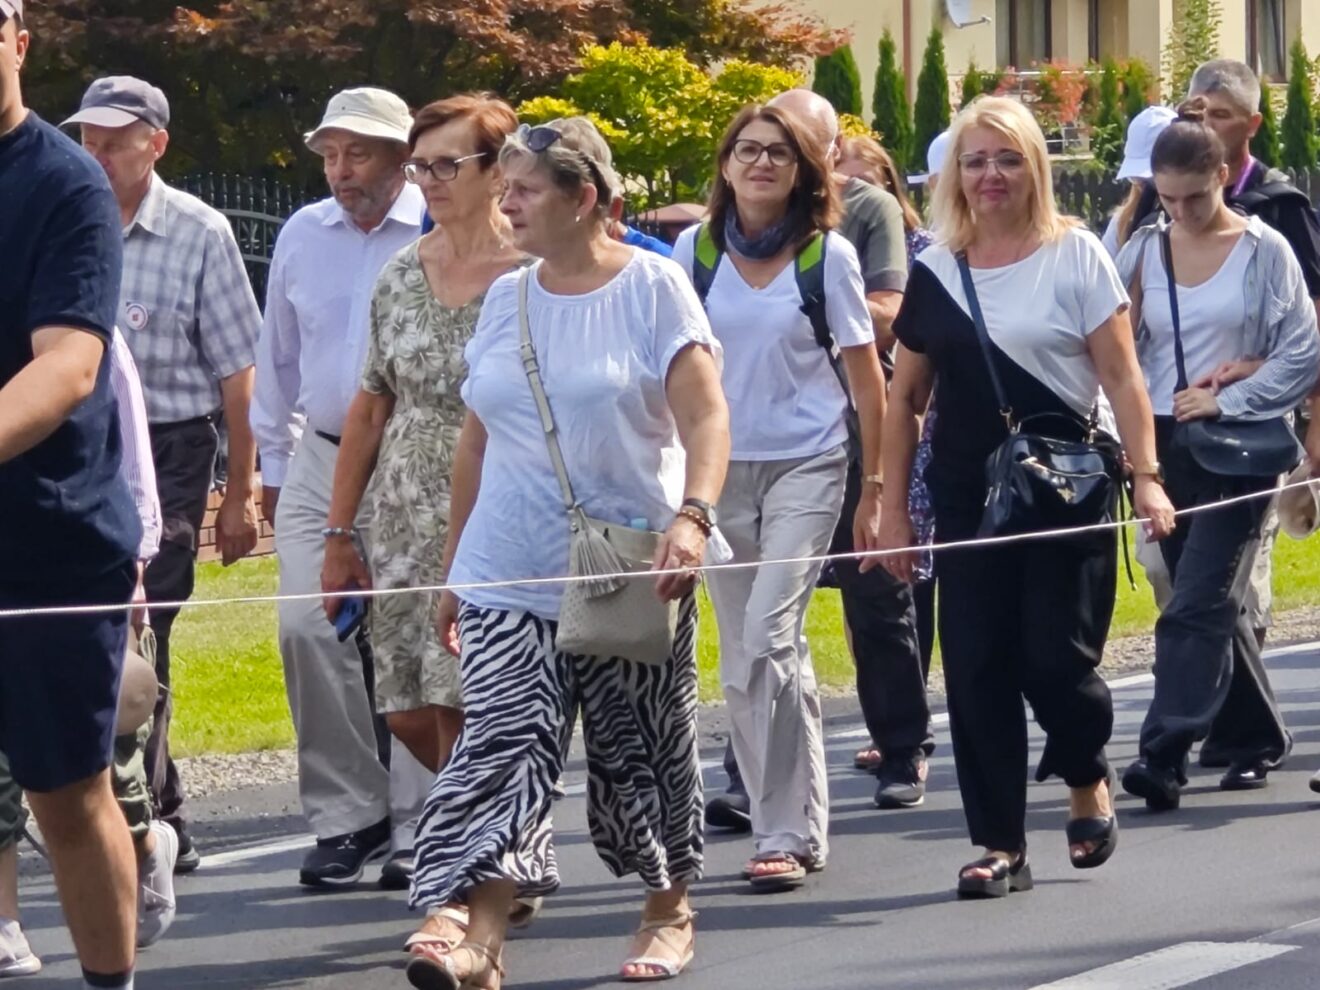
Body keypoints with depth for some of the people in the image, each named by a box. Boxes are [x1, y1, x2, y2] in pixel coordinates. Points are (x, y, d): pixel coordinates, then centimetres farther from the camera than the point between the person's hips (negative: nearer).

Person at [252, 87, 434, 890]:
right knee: (308, 628, -5)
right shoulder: (301, 237, 10)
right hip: (320, 464, 4)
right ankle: (346, 815, 4)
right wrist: (273, 462, 20)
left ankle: (419, 827, 4)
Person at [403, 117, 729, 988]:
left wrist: (692, 515, -29)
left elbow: (705, 417, -13)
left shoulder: (652, 287, -5)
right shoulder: (506, 300, 10)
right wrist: (452, 568, 17)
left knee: (643, 751, 8)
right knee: (500, 746, -12)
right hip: (510, 576, 3)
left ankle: (670, 909, 29)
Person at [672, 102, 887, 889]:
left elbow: (866, 376, 2)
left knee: (769, 641, -17)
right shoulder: (695, 250, 5)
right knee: (744, 663, 7)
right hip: (719, 469, 4)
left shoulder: (828, 255, -1)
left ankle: (785, 833, -13)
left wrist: (874, 487, 1)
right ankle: (801, 825, 19)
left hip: (808, 464, -4)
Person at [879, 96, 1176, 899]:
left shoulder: (1076, 255, -1)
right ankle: (1001, 845, 7)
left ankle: (1089, 780, 25)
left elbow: (1122, 378, -3)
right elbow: (906, 399, 12)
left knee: (1056, 659, -6)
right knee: (977, 669, -1)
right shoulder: (935, 273, 7)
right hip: (968, 497, 3)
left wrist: (1147, 477, -12)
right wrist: (894, 508, 8)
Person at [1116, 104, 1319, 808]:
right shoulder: (1143, 252, 5)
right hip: (1166, 447, 4)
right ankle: (1256, 739, 25)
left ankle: (1163, 754, -19)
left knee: (1196, 605, -13)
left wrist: (1227, 398, -11)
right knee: (1211, 603, 11)